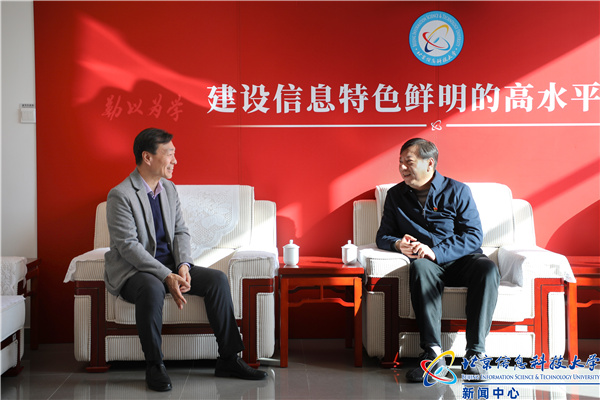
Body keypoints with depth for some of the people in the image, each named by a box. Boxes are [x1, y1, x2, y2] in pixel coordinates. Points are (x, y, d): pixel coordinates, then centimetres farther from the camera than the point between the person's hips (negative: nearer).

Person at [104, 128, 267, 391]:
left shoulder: (168, 188, 9)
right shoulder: (120, 196, -15)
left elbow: (180, 231, 8)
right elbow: (129, 246, -21)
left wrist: (183, 266, -12)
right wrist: (166, 277, -28)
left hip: (169, 266, 7)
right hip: (132, 271, -7)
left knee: (217, 279, -13)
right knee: (152, 288, -39)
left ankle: (228, 359, -7)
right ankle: (154, 366, -22)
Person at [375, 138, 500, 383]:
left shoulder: (457, 191, 3)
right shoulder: (396, 195, 12)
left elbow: (474, 236, -6)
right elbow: (383, 236, 14)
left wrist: (436, 252, -20)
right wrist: (398, 244, -12)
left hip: (460, 259, 0)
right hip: (428, 263, 0)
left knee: (487, 269, -34)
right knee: (420, 268, -37)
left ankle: (475, 353, -33)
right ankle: (433, 356, -43)